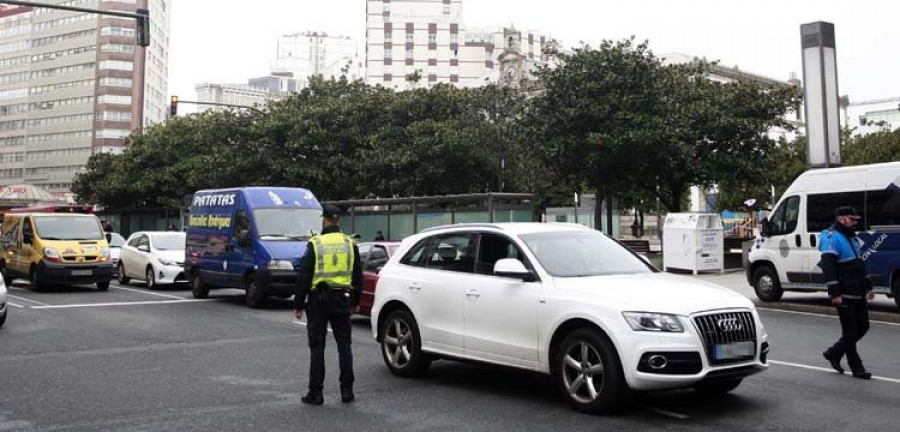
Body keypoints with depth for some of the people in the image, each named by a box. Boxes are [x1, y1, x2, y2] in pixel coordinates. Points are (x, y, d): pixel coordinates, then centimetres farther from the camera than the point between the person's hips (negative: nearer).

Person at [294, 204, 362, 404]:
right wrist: (356, 302, 20)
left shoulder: (315, 244, -6)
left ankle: (315, 393, 7)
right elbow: (358, 275, 10)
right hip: (342, 300, 3)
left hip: (318, 300, -3)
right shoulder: (350, 244, 4)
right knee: (344, 345, 11)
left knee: (317, 347, 4)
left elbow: (304, 276, -7)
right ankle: (347, 390, 12)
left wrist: (298, 304, -1)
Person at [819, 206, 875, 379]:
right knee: (850, 332, 0)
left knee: (862, 327, 13)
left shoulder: (851, 237, 18)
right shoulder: (832, 238, -14)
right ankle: (857, 368, 11)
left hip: (858, 294, 9)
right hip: (844, 296, -9)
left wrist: (868, 287, 24)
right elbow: (828, 267, -21)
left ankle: (833, 353, 25)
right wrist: (834, 293, -26)